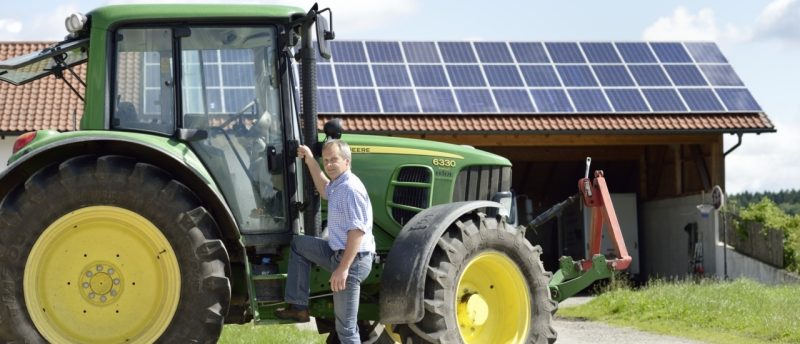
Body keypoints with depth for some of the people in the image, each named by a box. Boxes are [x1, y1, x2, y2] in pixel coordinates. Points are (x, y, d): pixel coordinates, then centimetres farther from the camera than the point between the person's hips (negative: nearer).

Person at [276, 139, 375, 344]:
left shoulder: (351, 188, -19)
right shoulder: (338, 185, 12)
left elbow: (357, 231, -26)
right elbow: (324, 191, 37)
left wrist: (343, 268, -29)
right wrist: (310, 161, 25)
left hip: (352, 259, -10)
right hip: (338, 252, 10)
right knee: (298, 244, 17)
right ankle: (298, 306, 11)